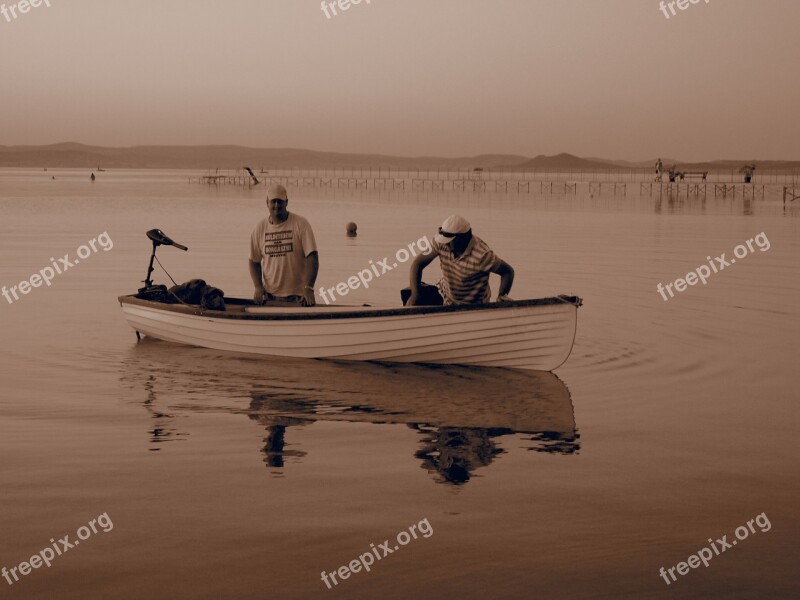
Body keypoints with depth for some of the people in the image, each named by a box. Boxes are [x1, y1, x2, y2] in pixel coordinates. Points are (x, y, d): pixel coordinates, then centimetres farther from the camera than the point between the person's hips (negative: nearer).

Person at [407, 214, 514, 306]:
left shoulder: (482, 255, -30)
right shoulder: (442, 243, -17)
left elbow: (508, 271, -17)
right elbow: (418, 263, -10)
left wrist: (502, 296, -33)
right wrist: (415, 294, -21)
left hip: (474, 307, -4)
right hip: (447, 301, 4)